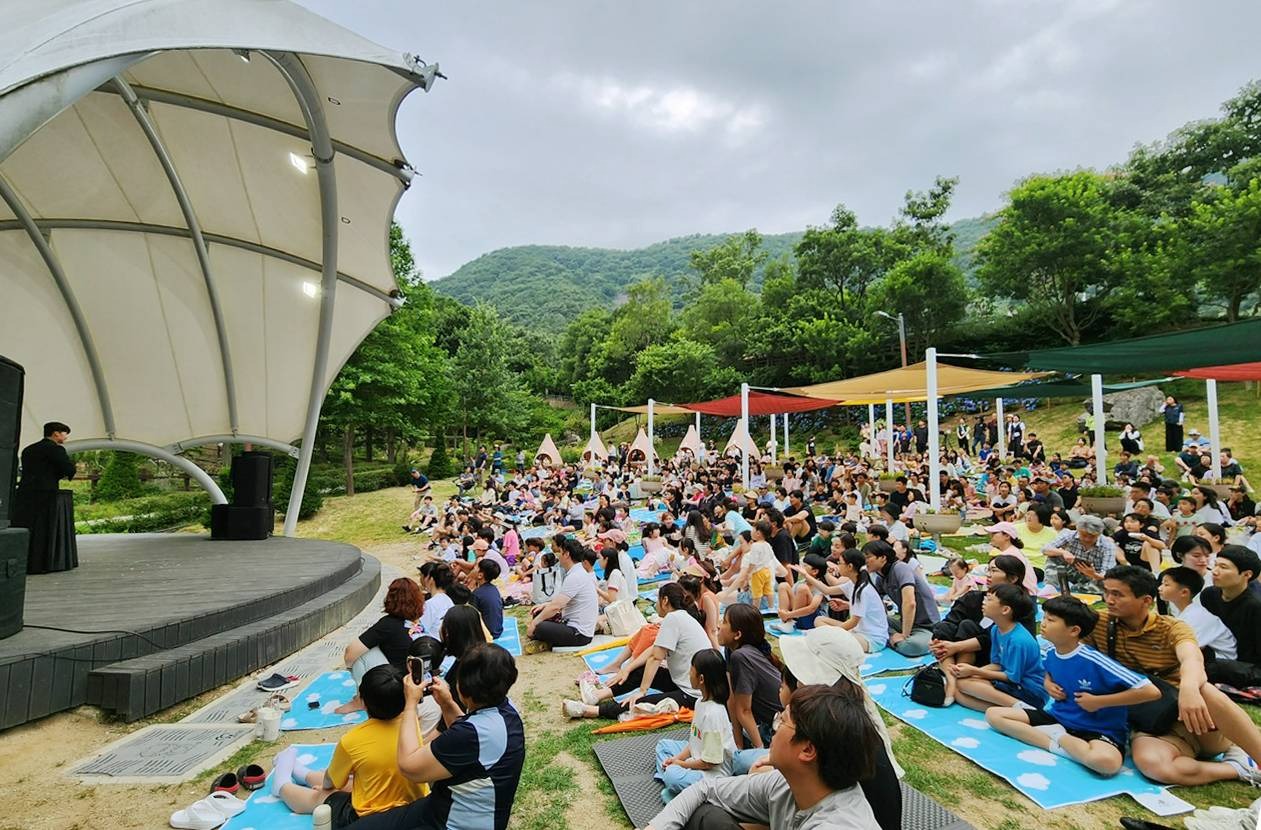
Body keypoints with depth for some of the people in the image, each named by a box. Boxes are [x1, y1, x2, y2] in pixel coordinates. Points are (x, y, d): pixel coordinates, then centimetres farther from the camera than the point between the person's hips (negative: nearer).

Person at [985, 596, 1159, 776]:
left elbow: (1152, 692, -25)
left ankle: (1057, 736, -15)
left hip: (1097, 729, -6)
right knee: (993, 714, -7)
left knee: (1106, 761, -43)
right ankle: (1056, 744, -18)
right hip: (1058, 717, 7)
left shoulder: (1094, 661, -23)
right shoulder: (1051, 654, -2)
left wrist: (1098, 701, -18)